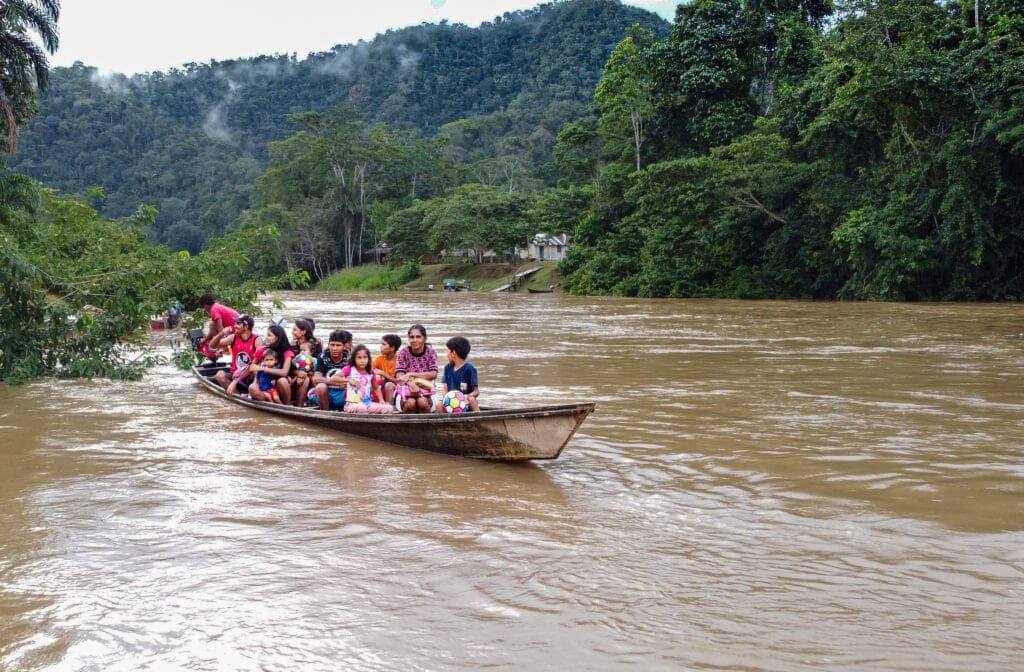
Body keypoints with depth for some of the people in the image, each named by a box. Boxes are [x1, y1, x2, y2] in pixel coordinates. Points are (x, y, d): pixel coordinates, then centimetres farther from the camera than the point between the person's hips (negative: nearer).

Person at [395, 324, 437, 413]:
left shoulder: (430, 352, 3)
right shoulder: (404, 352, 2)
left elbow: (434, 374, -9)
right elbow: (399, 375, -7)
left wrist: (411, 374, -17)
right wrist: (411, 384, -29)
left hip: (425, 387, 0)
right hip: (407, 387, 0)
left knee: (422, 402, -33)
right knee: (410, 403, -32)